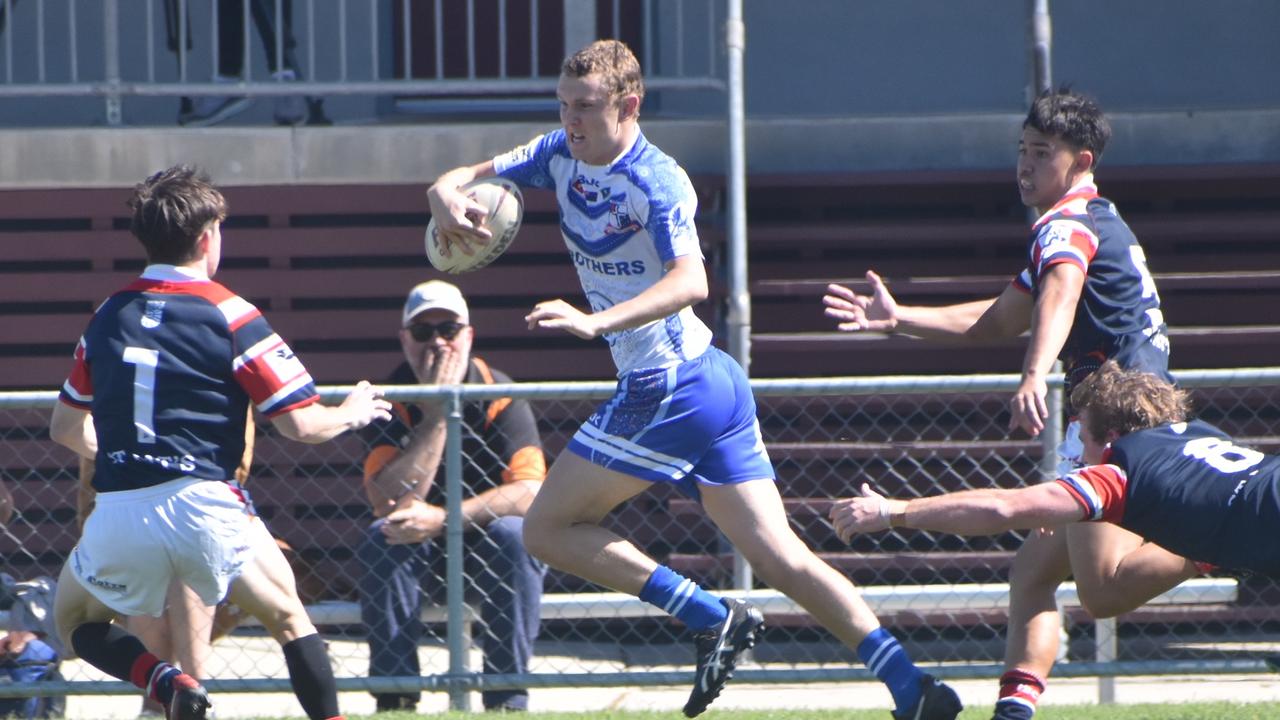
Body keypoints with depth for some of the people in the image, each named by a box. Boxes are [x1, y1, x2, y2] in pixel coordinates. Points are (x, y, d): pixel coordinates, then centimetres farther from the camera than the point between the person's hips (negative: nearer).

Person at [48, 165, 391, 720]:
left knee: (75, 621, 24)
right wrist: (351, 414, 19)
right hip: (204, 503, -2)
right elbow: (301, 424, -3)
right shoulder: (230, 317, -2)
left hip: (119, 509, 2)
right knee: (287, 617, 20)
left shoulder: (107, 318, 11)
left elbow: (66, 429, 22)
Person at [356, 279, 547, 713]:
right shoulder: (390, 403, -10)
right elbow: (389, 502, -24)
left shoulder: (498, 396, -13)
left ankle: (507, 697, -26)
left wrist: (442, 519, -34)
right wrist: (435, 416, -27)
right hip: (421, 561, 1)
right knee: (382, 537, -28)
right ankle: (395, 697, -25)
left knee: (513, 533, -31)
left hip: (492, 558, -1)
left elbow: (530, 490, -25)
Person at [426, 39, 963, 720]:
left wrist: (597, 321, -43)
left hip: (667, 389, -9)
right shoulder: (561, 155, 9)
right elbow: (463, 179, 9)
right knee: (780, 558, 5)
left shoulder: (658, 181, -17)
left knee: (547, 529, -1)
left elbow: (691, 282, -32)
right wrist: (447, 199, -15)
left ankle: (712, 618, -5)